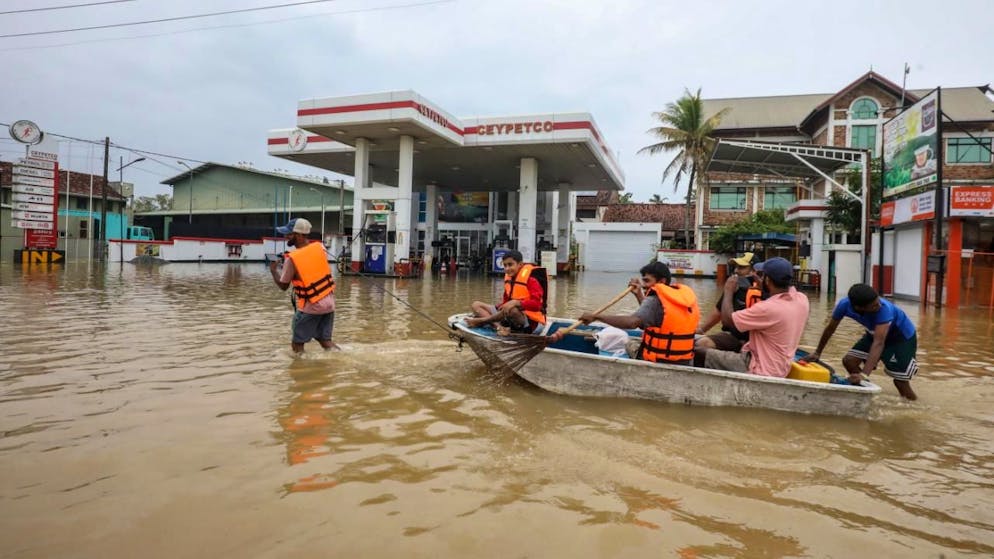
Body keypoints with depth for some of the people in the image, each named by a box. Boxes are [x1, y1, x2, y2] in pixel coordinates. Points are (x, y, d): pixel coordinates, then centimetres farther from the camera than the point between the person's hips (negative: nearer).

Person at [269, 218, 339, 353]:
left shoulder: (292, 259, -17)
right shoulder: (320, 247, -1)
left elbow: (283, 286, -7)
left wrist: (273, 269, 10)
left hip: (310, 306, -6)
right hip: (329, 302, 6)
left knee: (297, 344, 9)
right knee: (325, 341, 14)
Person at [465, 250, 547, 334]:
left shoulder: (530, 278, -14)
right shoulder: (508, 277, 7)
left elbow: (536, 304, -25)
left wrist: (516, 303, -35)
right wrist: (502, 305, -4)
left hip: (532, 321, -8)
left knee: (512, 310, -43)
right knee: (476, 305, 1)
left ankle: (481, 321, -19)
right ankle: (500, 328, -24)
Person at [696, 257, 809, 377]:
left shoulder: (768, 308, -30)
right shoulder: (802, 299, -5)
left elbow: (727, 319, -20)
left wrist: (728, 291, -6)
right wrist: (763, 288, 10)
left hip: (761, 371, -9)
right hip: (779, 369, 9)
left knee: (700, 354, -3)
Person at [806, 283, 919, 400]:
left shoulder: (884, 309, -39)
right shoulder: (844, 304, -26)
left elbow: (878, 343, -46)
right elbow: (830, 328, -8)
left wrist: (864, 374, -56)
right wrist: (817, 353, 0)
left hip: (903, 337, -5)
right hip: (876, 333, 5)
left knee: (900, 380, -12)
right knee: (849, 361, -9)